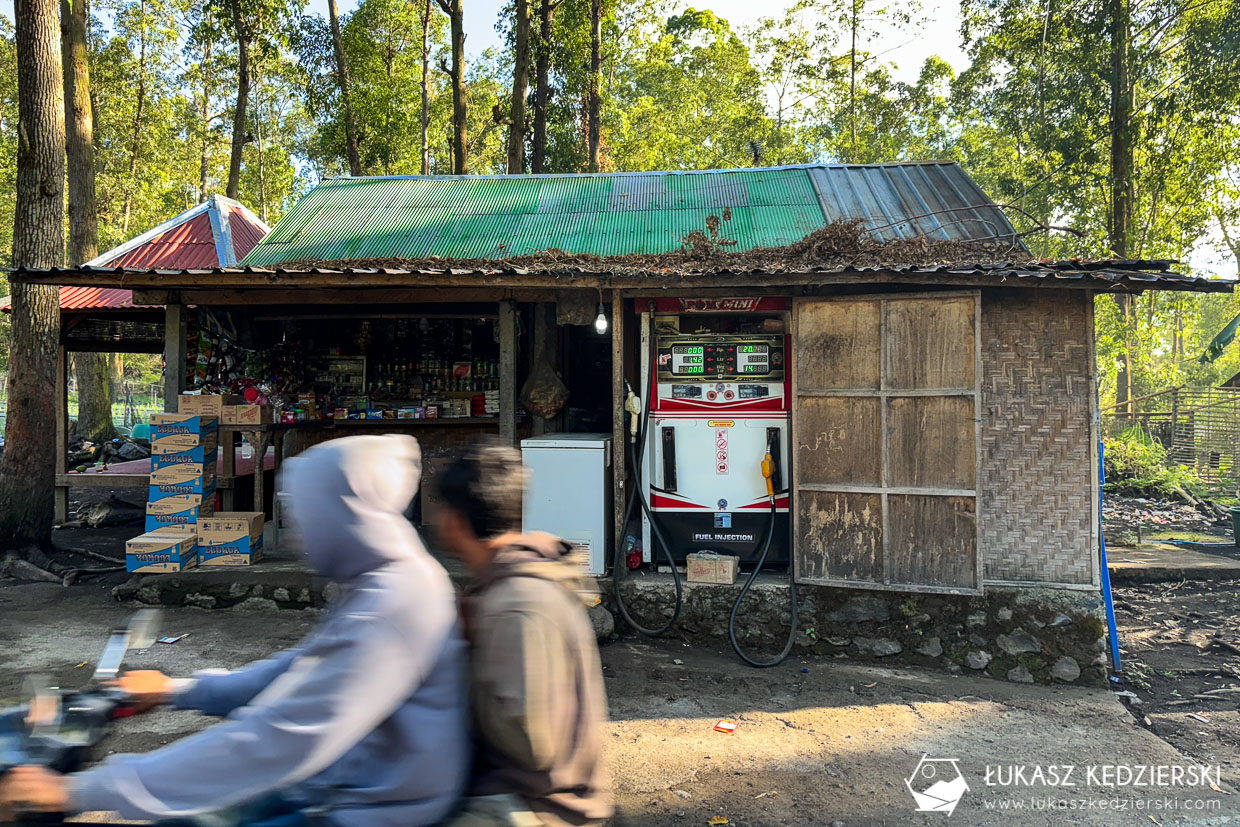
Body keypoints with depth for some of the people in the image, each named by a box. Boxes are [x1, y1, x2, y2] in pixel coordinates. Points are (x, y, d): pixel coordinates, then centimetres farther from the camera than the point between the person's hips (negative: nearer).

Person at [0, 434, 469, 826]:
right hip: (325, 783, 10)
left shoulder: (392, 607, -28)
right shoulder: (384, 584, 6)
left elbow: (279, 740, -30)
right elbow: (302, 672, 19)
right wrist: (179, 692, 23)